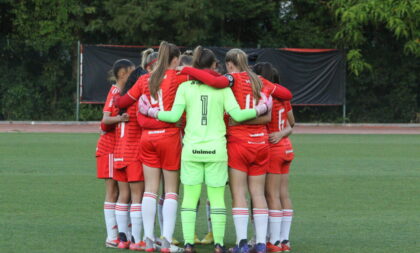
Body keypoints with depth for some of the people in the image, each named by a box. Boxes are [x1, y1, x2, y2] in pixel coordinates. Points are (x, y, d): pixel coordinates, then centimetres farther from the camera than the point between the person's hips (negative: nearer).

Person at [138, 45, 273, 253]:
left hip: (191, 149, 0)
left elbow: (174, 116, -6)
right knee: (217, 198, 5)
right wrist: (260, 109, 9)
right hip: (216, 149, 0)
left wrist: (151, 112, 9)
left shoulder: (185, 87, 2)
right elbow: (237, 114, -5)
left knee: (190, 197, 4)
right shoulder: (222, 87, 1)